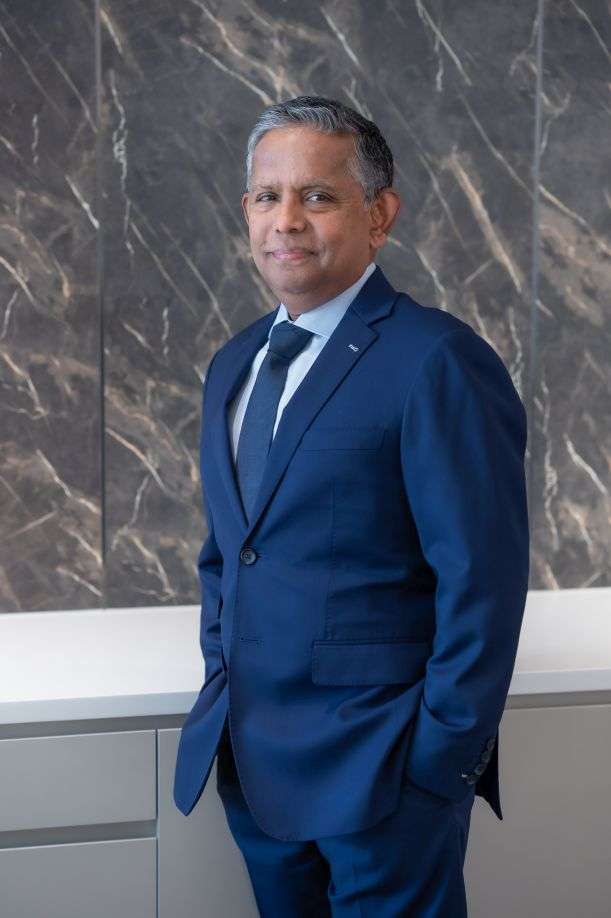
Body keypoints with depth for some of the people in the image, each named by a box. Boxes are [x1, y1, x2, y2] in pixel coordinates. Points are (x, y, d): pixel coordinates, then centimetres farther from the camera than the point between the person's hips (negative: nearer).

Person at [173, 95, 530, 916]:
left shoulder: (436, 361, -14)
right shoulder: (233, 364, 10)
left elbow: (482, 582, -16)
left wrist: (441, 760, -15)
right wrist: (221, 682, 9)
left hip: (381, 775, -7)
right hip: (250, 759, 7)